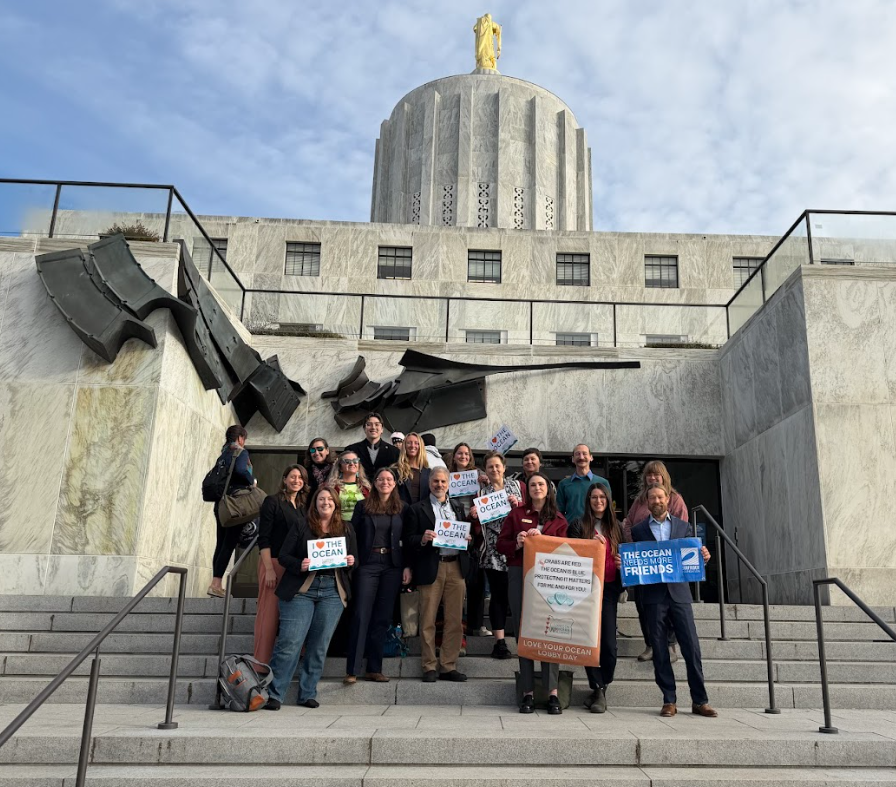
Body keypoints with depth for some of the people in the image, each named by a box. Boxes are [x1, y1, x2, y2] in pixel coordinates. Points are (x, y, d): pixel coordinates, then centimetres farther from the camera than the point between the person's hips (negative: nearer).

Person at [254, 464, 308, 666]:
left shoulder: (302, 507, 15)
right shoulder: (273, 502, -2)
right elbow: (263, 538, -8)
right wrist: (269, 569, -14)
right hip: (274, 563, -5)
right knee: (269, 613, -4)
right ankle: (262, 662, 3)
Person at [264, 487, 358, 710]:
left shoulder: (346, 530, 14)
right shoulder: (301, 528, 6)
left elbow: (355, 558, 18)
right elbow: (283, 556, 2)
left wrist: (351, 562, -5)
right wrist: (299, 565, -16)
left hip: (333, 591, 3)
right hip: (301, 589, -3)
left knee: (319, 646, 5)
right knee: (290, 642, -8)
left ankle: (308, 694, 16)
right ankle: (274, 694, 1)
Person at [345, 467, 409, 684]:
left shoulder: (403, 508, 7)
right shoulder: (363, 506, 5)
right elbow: (353, 535, 3)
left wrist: (408, 566, -2)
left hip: (392, 567, 2)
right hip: (367, 565, -2)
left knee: (383, 618, 6)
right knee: (361, 616, -5)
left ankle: (374, 669, 13)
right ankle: (352, 670, -1)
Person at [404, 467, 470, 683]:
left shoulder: (458, 508, 17)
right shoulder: (417, 509, 4)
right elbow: (408, 540, 0)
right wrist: (422, 539, -19)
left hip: (456, 567, 4)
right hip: (431, 568, -3)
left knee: (455, 620, 5)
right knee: (428, 620, 1)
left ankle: (449, 666, 14)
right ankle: (429, 667, 11)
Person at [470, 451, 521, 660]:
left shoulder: (514, 485, 10)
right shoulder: (482, 490, 8)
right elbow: (479, 521, 6)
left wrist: (517, 503, -10)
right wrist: (474, 515, -15)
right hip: (493, 550, -1)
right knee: (498, 594, -2)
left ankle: (520, 635, 12)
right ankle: (500, 641, 4)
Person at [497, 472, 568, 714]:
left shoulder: (559, 520, 12)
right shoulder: (516, 514, 12)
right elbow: (501, 544, 9)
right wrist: (516, 544, -10)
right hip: (519, 576, 1)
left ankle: (553, 692, -2)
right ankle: (528, 692, 6)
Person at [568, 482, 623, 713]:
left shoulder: (616, 527, 16)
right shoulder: (578, 525, 6)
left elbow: (622, 556, 24)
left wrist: (623, 564, 3)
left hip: (609, 588, 2)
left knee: (609, 642, -4)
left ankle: (601, 687, 15)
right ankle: (598, 689, 7)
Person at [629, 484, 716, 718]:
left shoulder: (683, 526, 12)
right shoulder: (638, 530, 9)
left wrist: (703, 557, -11)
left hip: (679, 592, 0)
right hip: (653, 595, 0)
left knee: (691, 646, -2)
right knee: (660, 649, 2)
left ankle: (699, 701, 7)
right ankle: (669, 701, 10)